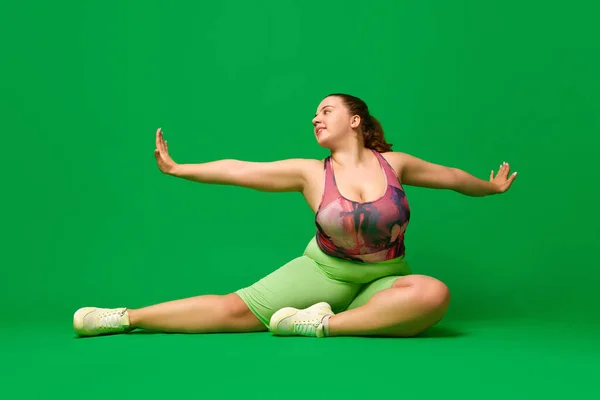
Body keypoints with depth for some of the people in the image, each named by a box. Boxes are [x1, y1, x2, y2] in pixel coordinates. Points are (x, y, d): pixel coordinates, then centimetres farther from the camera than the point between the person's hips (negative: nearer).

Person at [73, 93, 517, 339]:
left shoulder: (393, 164, -2)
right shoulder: (311, 172, -4)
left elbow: (449, 175, 14)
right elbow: (238, 171, -7)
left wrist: (491, 187, 26)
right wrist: (176, 169, -9)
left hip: (382, 282, 1)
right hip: (324, 272, -1)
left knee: (435, 294, -32)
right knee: (234, 308, -15)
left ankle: (323, 325, -29)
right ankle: (125, 318, -12)